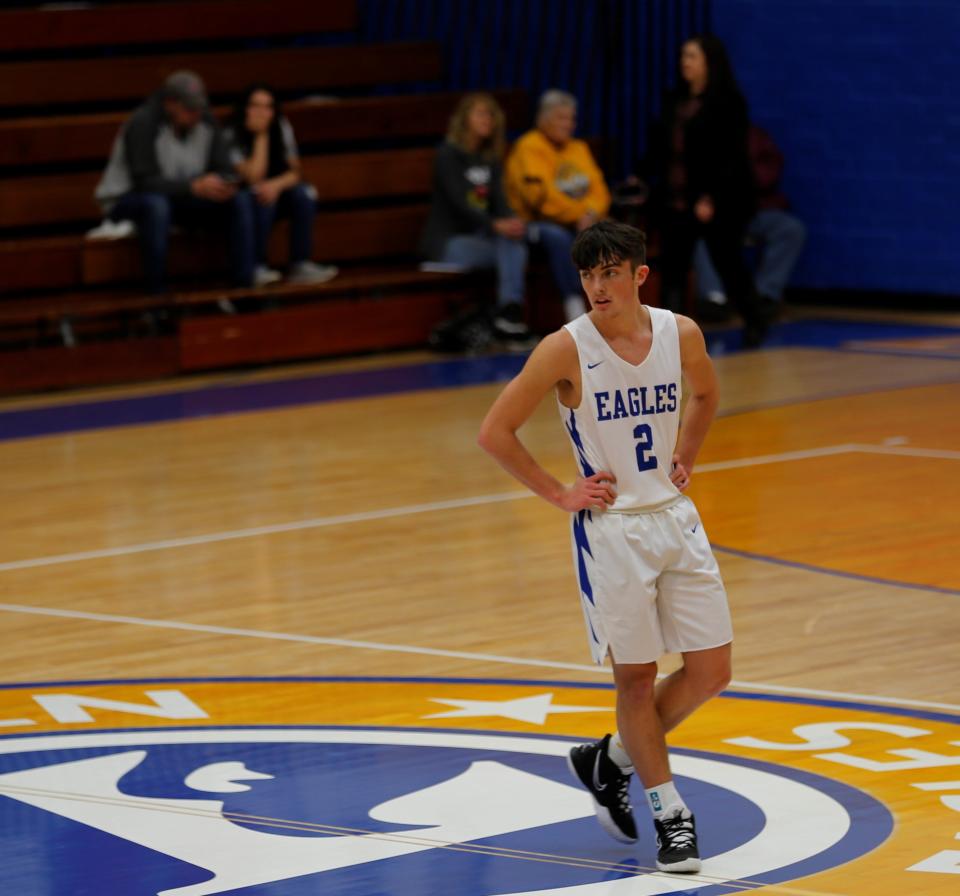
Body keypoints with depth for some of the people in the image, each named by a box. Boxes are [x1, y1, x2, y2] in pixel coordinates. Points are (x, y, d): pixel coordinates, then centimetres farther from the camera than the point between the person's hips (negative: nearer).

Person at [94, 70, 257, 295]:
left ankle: (243, 285, -17)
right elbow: (144, 181, -29)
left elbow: (224, 171, -2)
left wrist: (223, 185, -28)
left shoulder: (206, 122, -5)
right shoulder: (142, 124, -23)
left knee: (242, 200, -14)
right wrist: (194, 187, -40)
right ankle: (156, 292, -37)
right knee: (156, 204, -42)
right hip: (126, 199, -6)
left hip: (180, 199, 6)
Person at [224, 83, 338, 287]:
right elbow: (253, 178, -26)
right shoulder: (233, 135, -20)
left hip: (274, 192, 4)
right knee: (261, 198, -35)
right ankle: (256, 268, -29)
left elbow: (294, 172, -5)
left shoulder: (282, 127, -6)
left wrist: (276, 185, -28)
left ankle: (301, 264, -24)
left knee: (303, 194, -23)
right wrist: (261, 136, -27)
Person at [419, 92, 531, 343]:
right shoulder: (448, 154, -7)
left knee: (514, 239, -28)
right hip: (447, 240, -6)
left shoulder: (491, 159, 13)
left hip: (478, 235, 6)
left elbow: (499, 201, 3)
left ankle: (510, 309, -40)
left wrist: (511, 222, -21)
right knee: (511, 247, -29)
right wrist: (496, 225, -31)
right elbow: (458, 202, -18)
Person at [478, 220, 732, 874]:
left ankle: (611, 760, 26)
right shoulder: (567, 349, -14)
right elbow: (495, 433, -8)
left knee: (711, 672, 5)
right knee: (636, 675, 2)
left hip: (676, 518, 5)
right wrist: (558, 494, -8)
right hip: (611, 528, -4)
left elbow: (705, 394, 22)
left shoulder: (680, 333, -2)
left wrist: (683, 461, 11)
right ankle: (670, 817, 14)